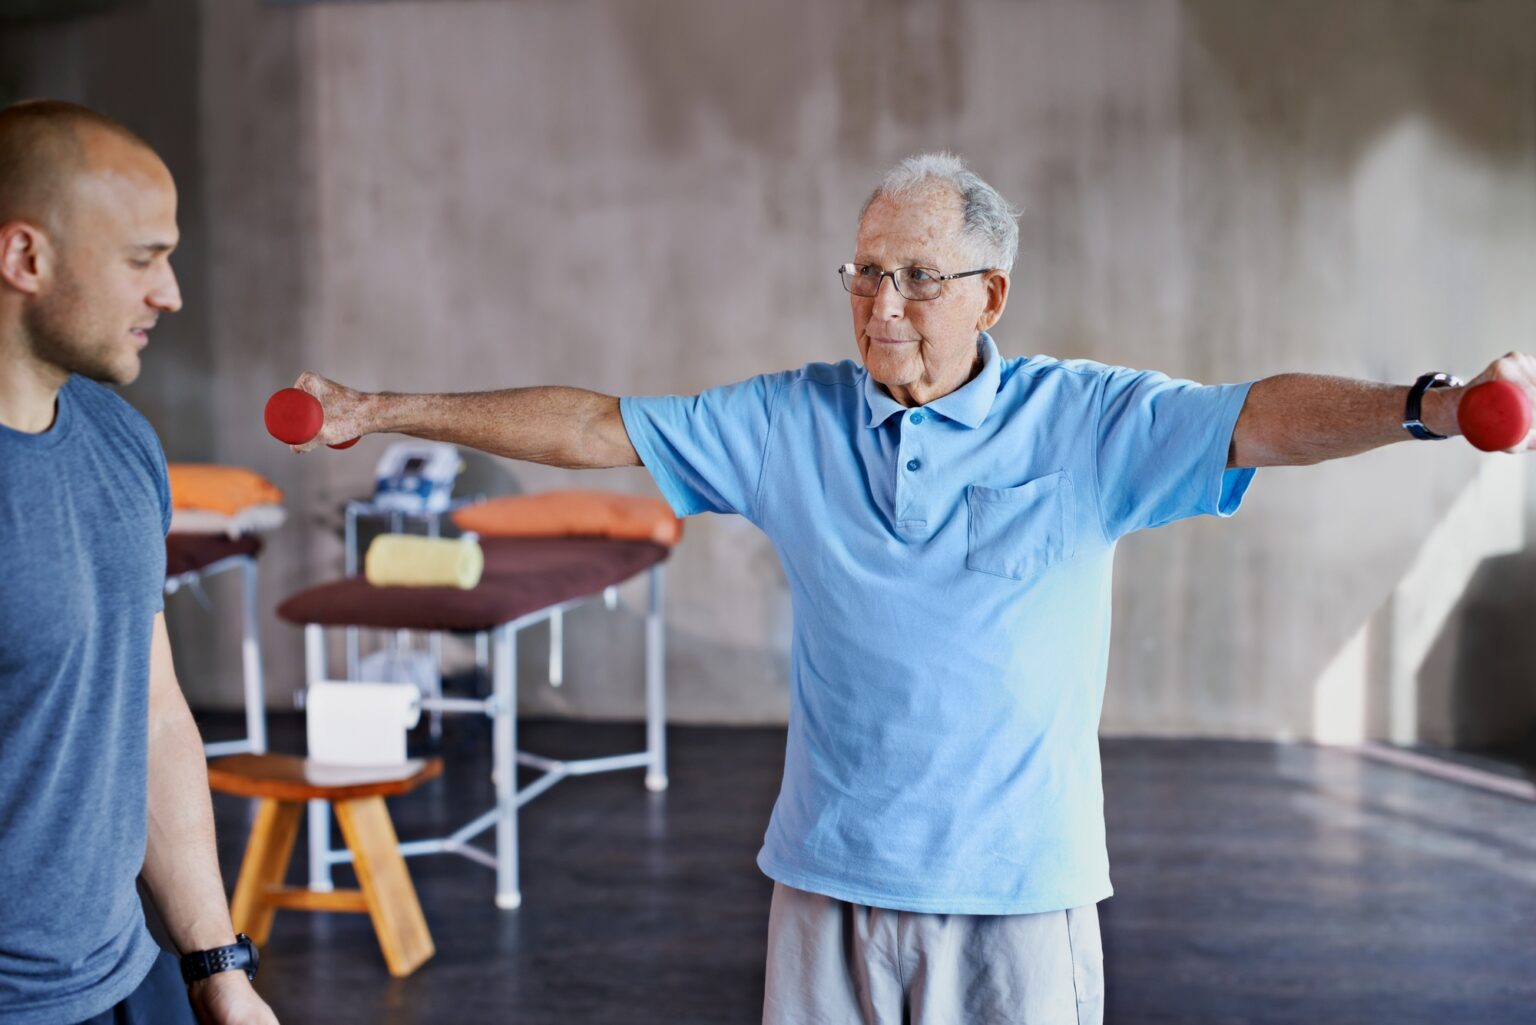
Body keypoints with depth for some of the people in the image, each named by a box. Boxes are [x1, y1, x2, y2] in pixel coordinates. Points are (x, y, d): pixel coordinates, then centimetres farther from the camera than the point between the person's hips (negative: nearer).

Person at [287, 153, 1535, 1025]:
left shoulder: (1085, 422, -4)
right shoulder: (788, 422, 2)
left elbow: (1265, 414, -17)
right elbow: (588, 428, 6)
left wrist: (1435, 405, -35)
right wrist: (384, 411, 6)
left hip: (1019, 889, -2)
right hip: (831, 881, 2)